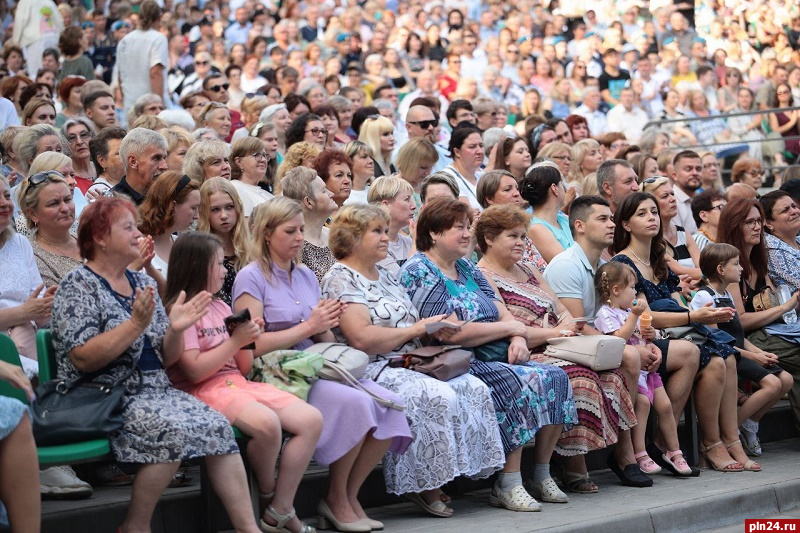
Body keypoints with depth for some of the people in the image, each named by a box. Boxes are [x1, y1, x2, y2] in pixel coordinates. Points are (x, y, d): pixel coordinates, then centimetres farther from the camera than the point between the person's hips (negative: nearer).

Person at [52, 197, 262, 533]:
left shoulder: (141, 284, 16)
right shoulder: (78, 286, -4)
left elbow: (166, 358, 14)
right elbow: (83, 359, -16)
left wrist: (175, 329, -6)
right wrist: (136, 325, -22)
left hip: (155, 392, 7)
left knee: (218, 427, -18)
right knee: (174, 430, -31)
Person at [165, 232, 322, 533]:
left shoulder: (222, 308, 19)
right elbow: (194, 371, -16)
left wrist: (249, 341, -1)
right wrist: (235, 340, -15)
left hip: (238, 384, 8)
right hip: (204, 392, -8)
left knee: (311, 420, -12)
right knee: (267, 423, -36)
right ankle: (267, 495, -7)